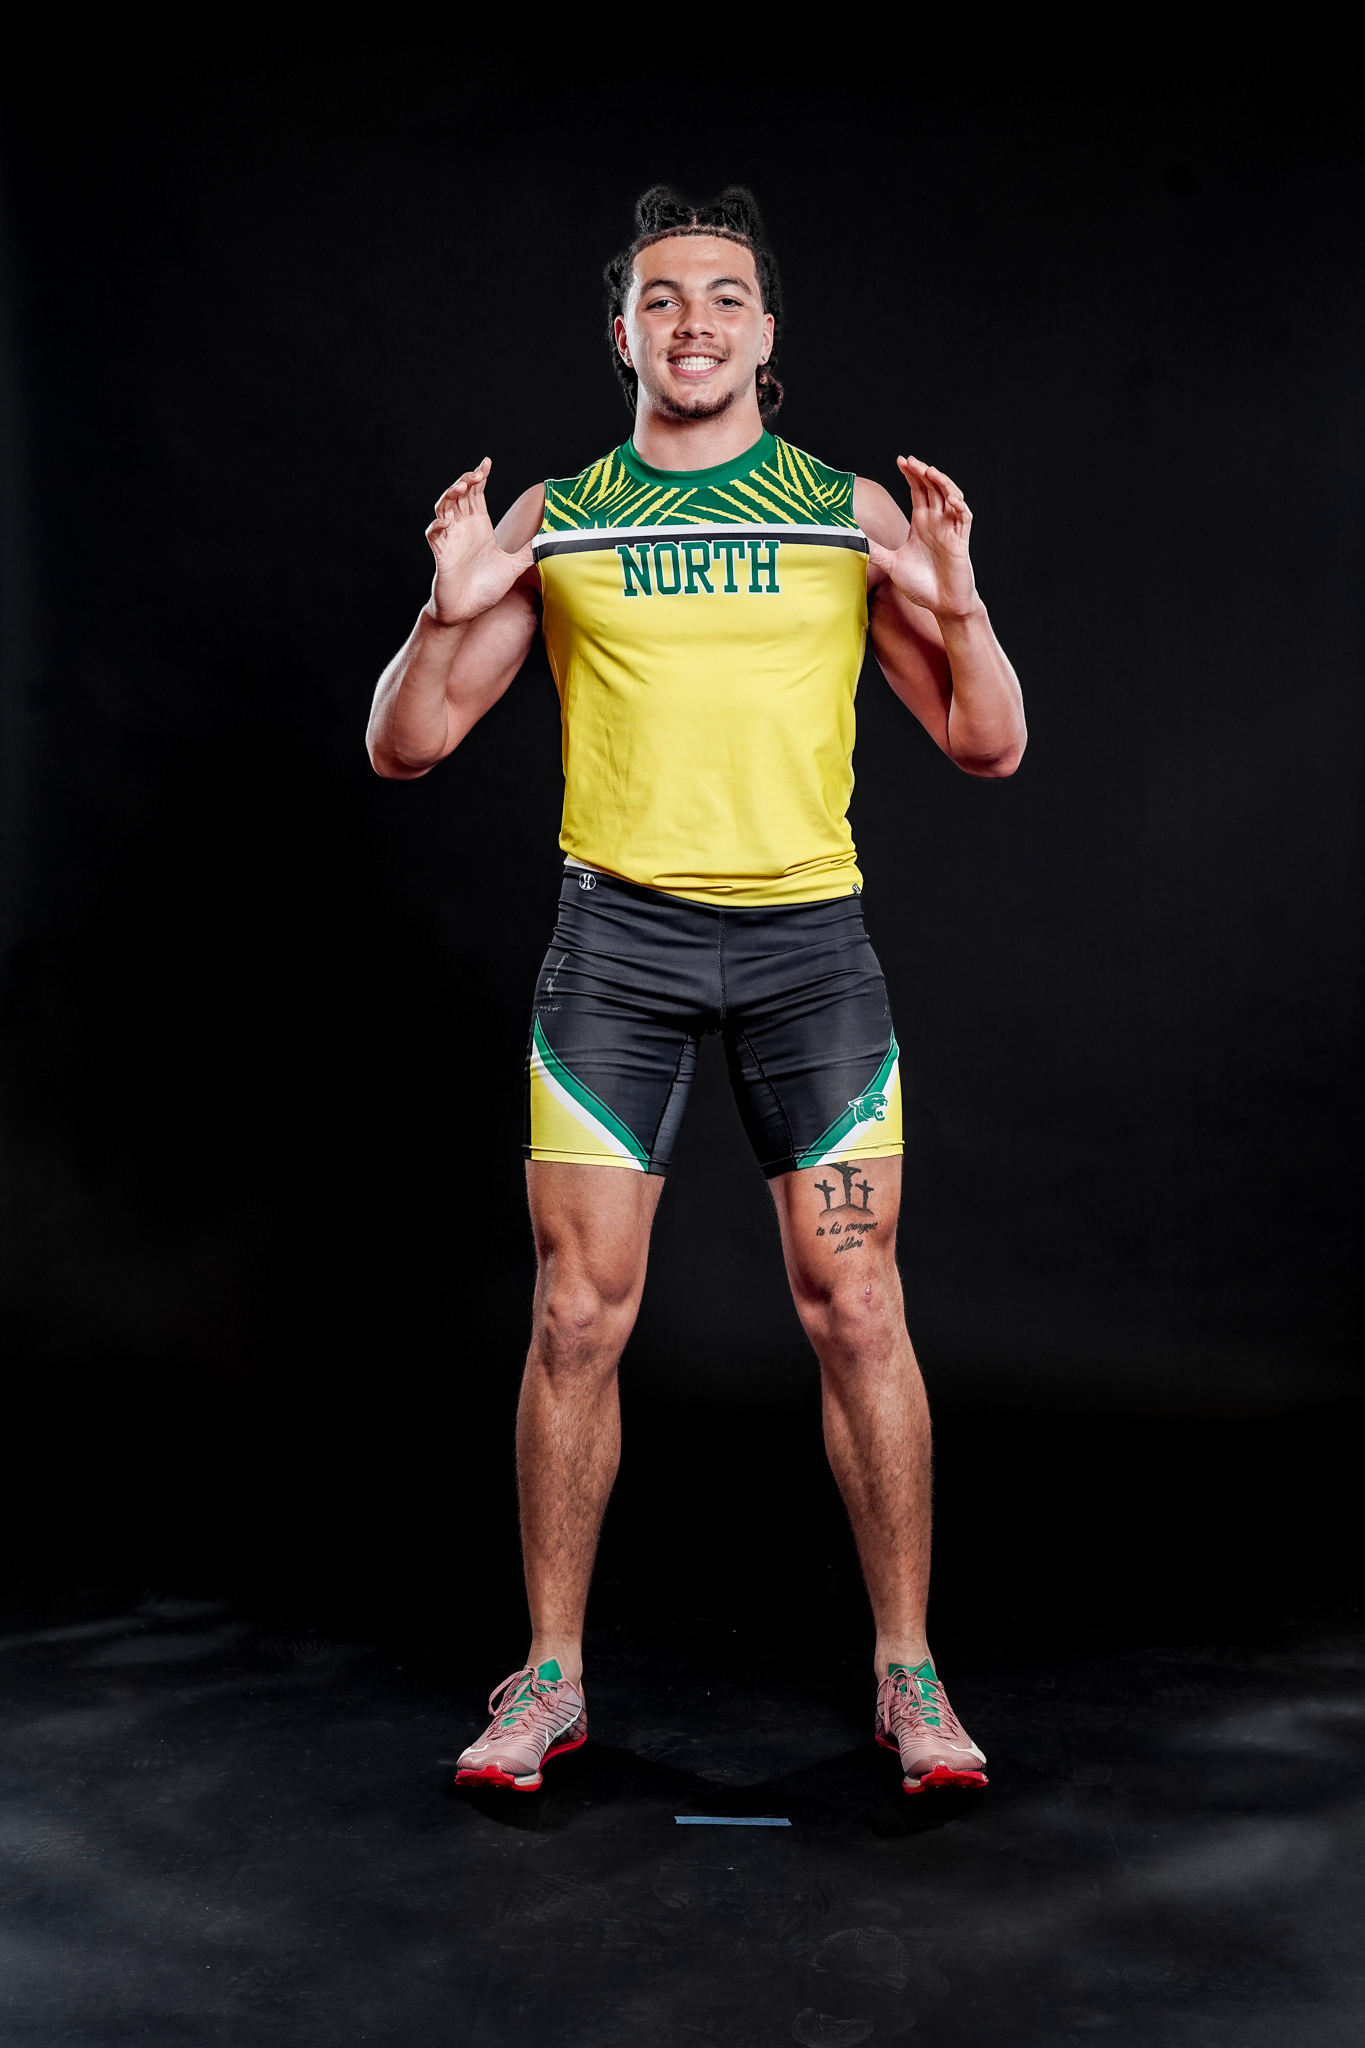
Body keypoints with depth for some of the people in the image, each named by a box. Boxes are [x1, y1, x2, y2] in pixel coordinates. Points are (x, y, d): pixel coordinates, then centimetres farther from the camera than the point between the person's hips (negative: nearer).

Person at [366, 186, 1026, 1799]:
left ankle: (907, 1672, 14)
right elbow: (404, 749, 7)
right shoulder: (551, 520, 9)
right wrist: (450, 608, -10)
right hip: (617, 936, 0)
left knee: (856, 1312, -1)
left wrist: (955, 600, -10)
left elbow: (989, 748, 7)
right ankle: (552, 1676, 16)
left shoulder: (853, 512, 9)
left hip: (809, 936, 0)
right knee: (577, 1317, 0)